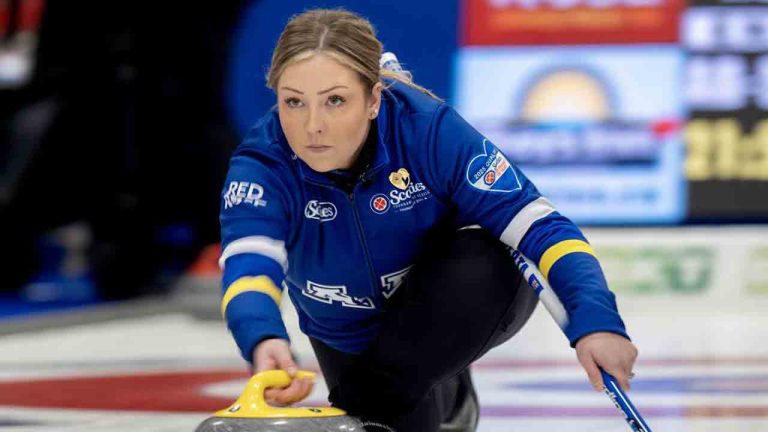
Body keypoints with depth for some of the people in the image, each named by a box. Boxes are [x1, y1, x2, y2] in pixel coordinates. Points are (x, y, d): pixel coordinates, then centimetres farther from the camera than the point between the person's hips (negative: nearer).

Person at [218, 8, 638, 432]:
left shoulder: (429, 128, -31)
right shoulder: (260, 167, -28)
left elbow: (535, 222, -32)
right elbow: (248, 266, -46)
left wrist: (595, 321, -48)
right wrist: (263, 341, -70)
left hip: (459, 306, -2)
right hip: (350, 336, 2)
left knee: (481, 265, -33)